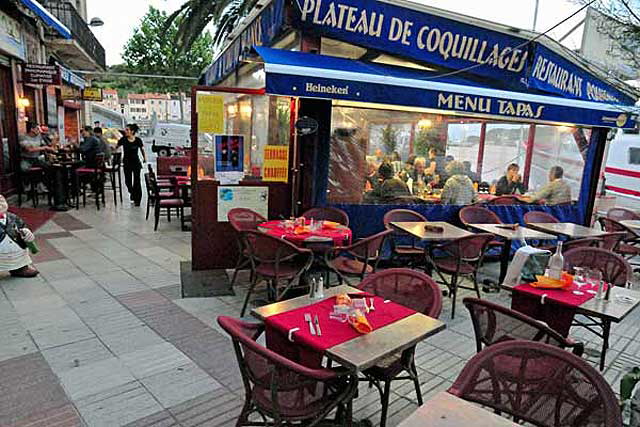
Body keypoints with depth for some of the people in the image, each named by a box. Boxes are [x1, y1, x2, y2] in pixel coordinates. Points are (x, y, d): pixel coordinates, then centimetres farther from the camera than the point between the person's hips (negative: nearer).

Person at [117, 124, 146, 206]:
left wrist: (144, 158, 2)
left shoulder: (138, 140, -8)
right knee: (128, 181, 5)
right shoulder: (123, 139, -5)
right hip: (127, 163, 2)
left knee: (136, 181, -1)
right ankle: (132, 193, 36)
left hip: (136, 163, -2)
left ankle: (137, 199, 12)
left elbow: (142, 150, 5)